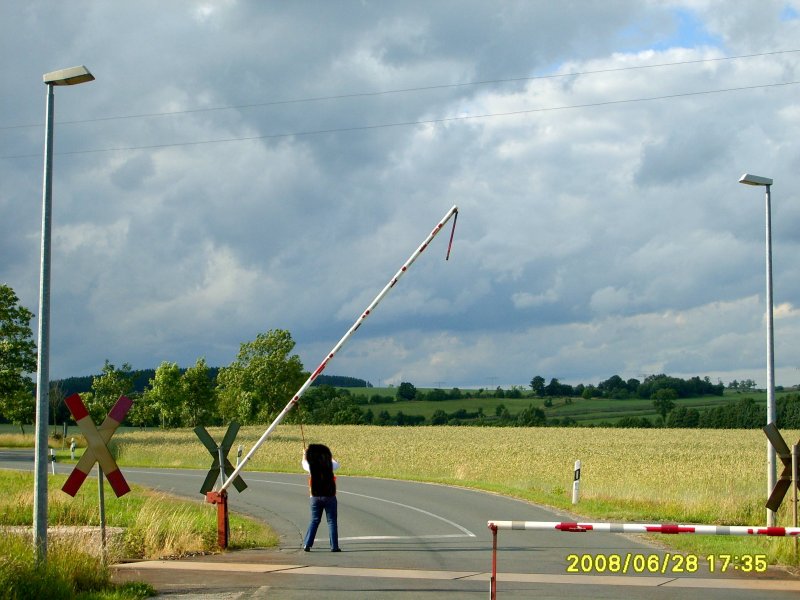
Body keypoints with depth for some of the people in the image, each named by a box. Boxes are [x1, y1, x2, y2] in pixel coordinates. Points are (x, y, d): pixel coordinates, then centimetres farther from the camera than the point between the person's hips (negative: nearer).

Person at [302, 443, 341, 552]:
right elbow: (336, 464, 17)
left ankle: (307, 544, 6)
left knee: (314, 521, 12)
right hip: (330, 496, -1)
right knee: (332, 521, 4)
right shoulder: (329, 465, -7)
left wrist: (304, 455, 39)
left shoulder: (311, 466, -5)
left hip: (315, 497, 1)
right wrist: (330, 457, 35)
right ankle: (334, 546, 1)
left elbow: (304, 463, 18)